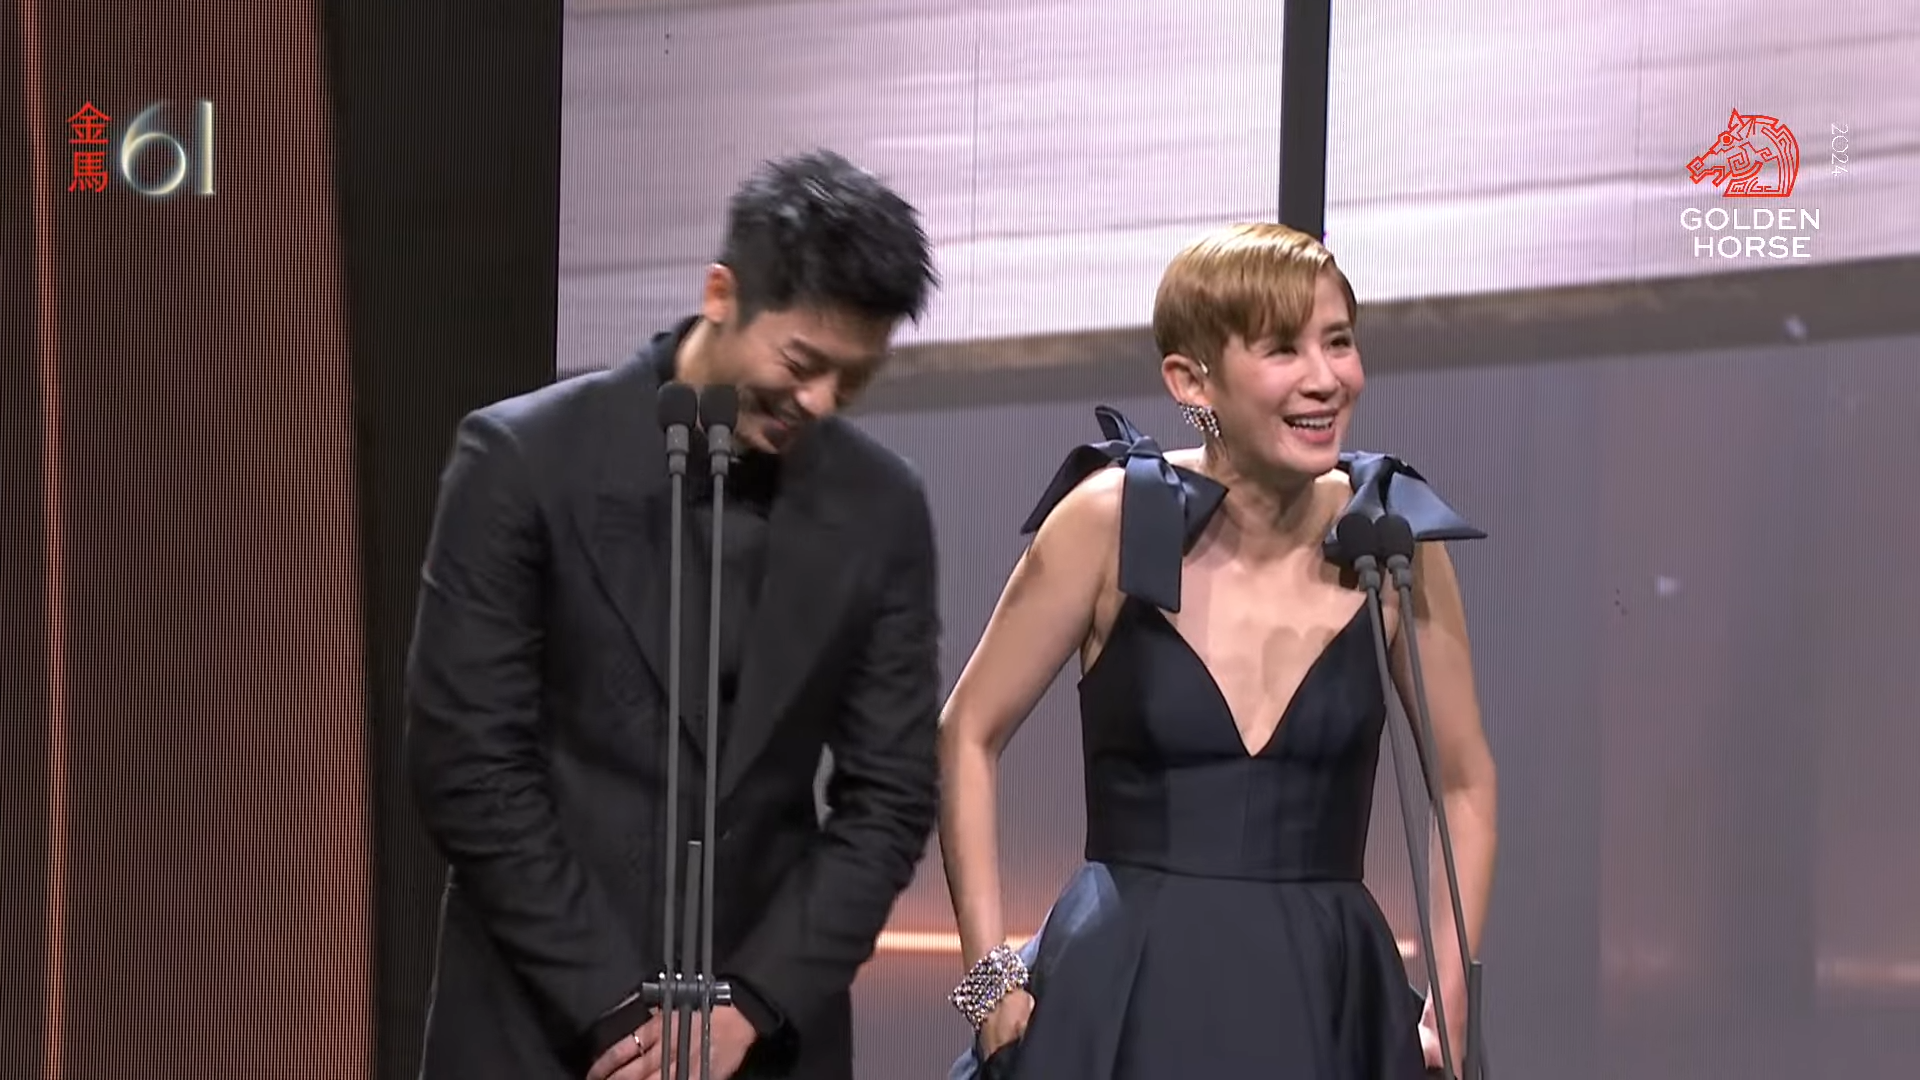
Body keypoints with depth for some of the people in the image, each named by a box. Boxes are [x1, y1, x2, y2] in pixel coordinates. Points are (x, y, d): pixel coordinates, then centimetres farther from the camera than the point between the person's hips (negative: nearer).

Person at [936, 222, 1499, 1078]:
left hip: (1328, 1003, 2)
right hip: (1124, 1001, -2)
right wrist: (992, 974, -4)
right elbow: (967, 736, 1)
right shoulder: (1111, 520, -7)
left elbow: (1465, 785, 10)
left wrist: (1447, 1011, 3)